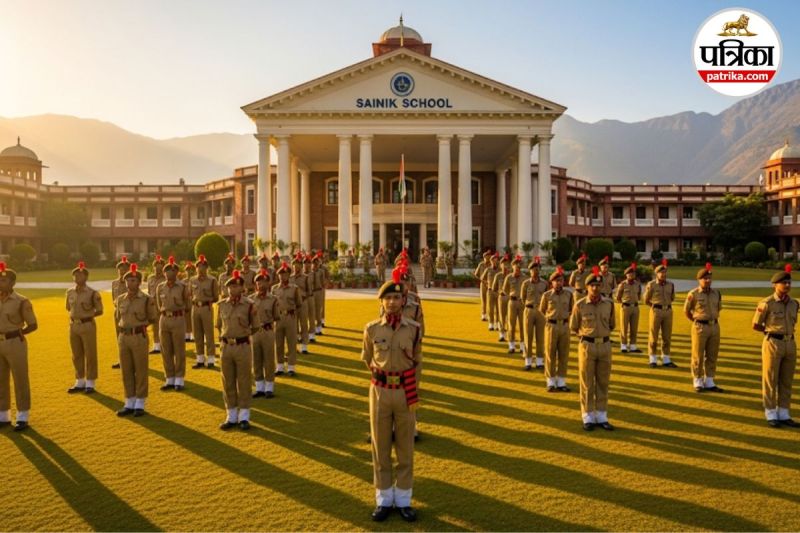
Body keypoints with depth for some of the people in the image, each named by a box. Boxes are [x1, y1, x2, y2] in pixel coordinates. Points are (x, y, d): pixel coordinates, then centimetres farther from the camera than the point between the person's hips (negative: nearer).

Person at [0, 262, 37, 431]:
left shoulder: (22, 302, -10)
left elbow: (33, 325, -5)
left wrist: (16, 333, -12)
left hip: (15, 344, -6)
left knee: (20, 381, 1)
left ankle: (23, 418, 9)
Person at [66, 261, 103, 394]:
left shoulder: (92, 293, -10)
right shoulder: (69, 292, 6)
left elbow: (99, 310, -4)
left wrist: (88, 315, -13)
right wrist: (75, 315, 7)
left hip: (88, 325, -5)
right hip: (73, 325, 6)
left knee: (90, 354, 2)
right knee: (76, 355, 13)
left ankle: (90, 383, 12)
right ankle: (80, 382, 25)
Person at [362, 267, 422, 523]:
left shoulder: (413, 328, -4)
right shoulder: (372, 329, -4)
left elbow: (417, 362, 7)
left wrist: (410, 388, 4)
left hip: (406, 392, 0)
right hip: (379, 391, 0)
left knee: (405, 448, 10)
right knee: (380, 447, 9)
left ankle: (403, 500, 23)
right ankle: (384, 499, 23)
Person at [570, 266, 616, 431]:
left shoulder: (609, 303, 1)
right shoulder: (580, 305, -7)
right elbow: (573, 327, 6)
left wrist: (603, 335, 8)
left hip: (605, 345, 3)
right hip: (587, 346, -3)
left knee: (603, 383, 9)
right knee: (587, 384, 3)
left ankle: (602, 417, 19)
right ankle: (588, 418, 13)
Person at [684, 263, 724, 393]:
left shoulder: (716, 293, 5)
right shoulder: (693, 294, -10)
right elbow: (686, 311, 1)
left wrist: (713, 319, 16)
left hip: (715, 326, 5)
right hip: (700, 327, -5)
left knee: (712, 356, 9)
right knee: (698, 356, 1)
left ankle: (709, 382, 19)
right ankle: (698, 383, 11)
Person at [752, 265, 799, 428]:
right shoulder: (766, 304, -12)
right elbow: (755, 325, -4)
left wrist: (785, 331, 10)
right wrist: (773, 331, 6)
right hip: (772, 343, -6)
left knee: (786, 381, 11)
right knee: (770, 380, 3)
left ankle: (784, 415, 21)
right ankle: (771, 415, 12)